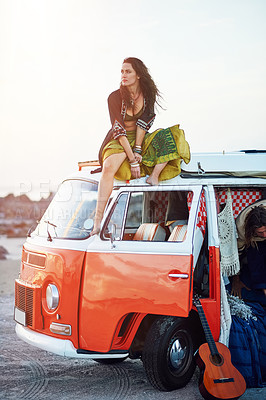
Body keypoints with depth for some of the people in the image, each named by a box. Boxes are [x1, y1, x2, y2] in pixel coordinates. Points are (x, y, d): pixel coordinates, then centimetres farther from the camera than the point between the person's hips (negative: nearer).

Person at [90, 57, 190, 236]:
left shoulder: (148, 94, -3)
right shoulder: (115, 97, -12)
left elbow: (143, 122, -9)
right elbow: (119, 129, -19)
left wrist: (137, 150, -21)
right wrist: (132, 159, -26)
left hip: (140, 140, 4)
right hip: (119, 141, -4)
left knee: (171, 137, -18)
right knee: (109, 166, -35)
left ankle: (154, 176, -27)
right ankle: (98, 221, -40)